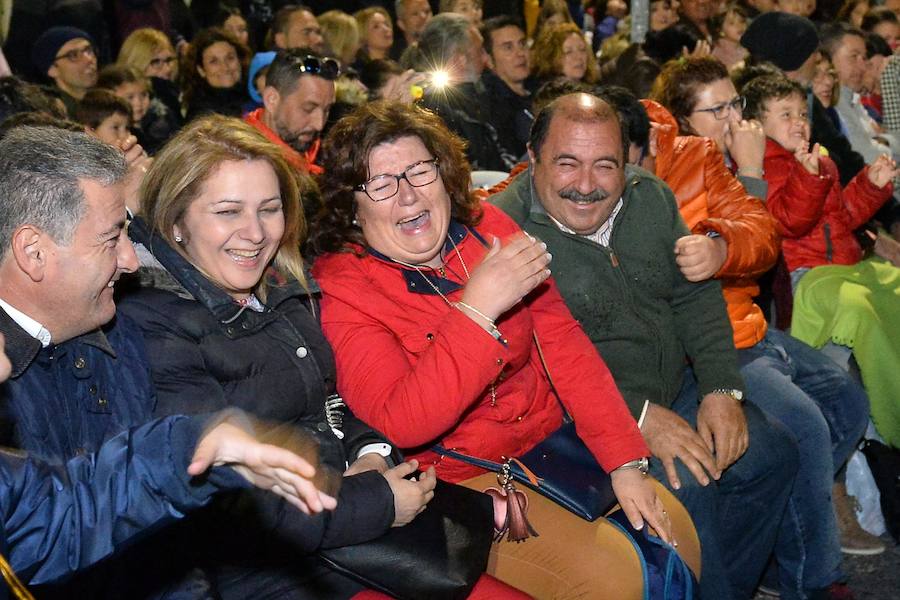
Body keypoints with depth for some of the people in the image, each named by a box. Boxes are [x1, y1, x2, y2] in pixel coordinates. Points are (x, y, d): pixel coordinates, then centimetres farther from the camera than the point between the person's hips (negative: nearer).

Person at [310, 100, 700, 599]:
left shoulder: (486, 227, 0)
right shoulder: (340, 286, -14)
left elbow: (563, 342, -2)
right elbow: (402, 424, -26)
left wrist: (625, 461, -8)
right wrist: (477, 308, -33)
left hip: (550, 437, 6)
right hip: (457, 476, -5)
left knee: (680, 535, -4)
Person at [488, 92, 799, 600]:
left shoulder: (651, 198, 1)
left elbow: (697, 294, 9)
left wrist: (722, 389, -5)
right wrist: (638, 416, -25)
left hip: (675, 390, 8)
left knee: (773, 451, 8)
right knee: (685, 490, -28)